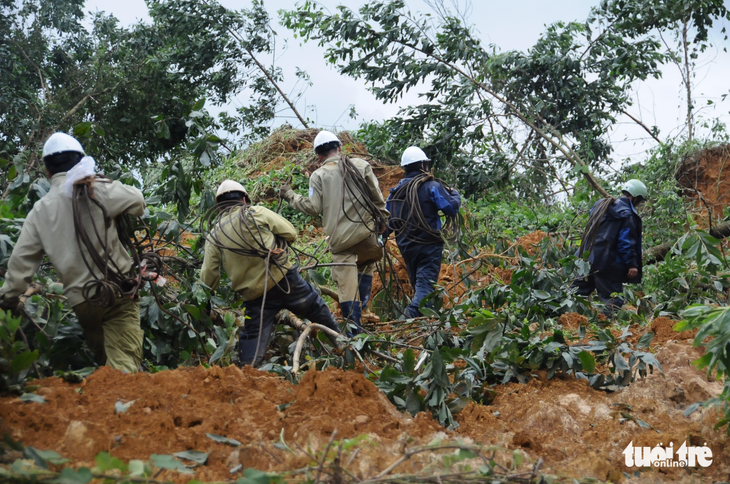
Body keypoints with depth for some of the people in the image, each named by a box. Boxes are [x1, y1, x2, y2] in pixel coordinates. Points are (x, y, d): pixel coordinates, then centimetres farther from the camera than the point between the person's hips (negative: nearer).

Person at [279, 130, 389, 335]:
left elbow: (313, 207, -4)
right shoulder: (361, 165, 4)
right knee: (370, 259, 30)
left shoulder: (318, 176, 0)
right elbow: (377, 197, 4)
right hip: (365, 231, 2)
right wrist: (382, 218, 17)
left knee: (347, 285, 2)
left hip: (339, 238, -1)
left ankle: (354, 329, 1)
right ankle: (363, 299, 14)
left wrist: (290, 196, 9)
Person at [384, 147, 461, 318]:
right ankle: (412, 313, -31)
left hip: (406, 246, 6)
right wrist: (455, 194, 10)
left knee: (417, 285, 18)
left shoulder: (396, 190, 10)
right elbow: (452, 208, -10)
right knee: (425, 285, -11)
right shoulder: (431, 186, -8)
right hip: (428, 245, -6)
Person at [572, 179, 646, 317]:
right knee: (614, 301, -2)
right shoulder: (627, 214, -10)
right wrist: (632, 264, -13)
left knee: (579, 291, 14)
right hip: (607, 263, -8)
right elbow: (626, 242, -15)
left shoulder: (600, 205, 15)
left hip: (588, 258, 8)